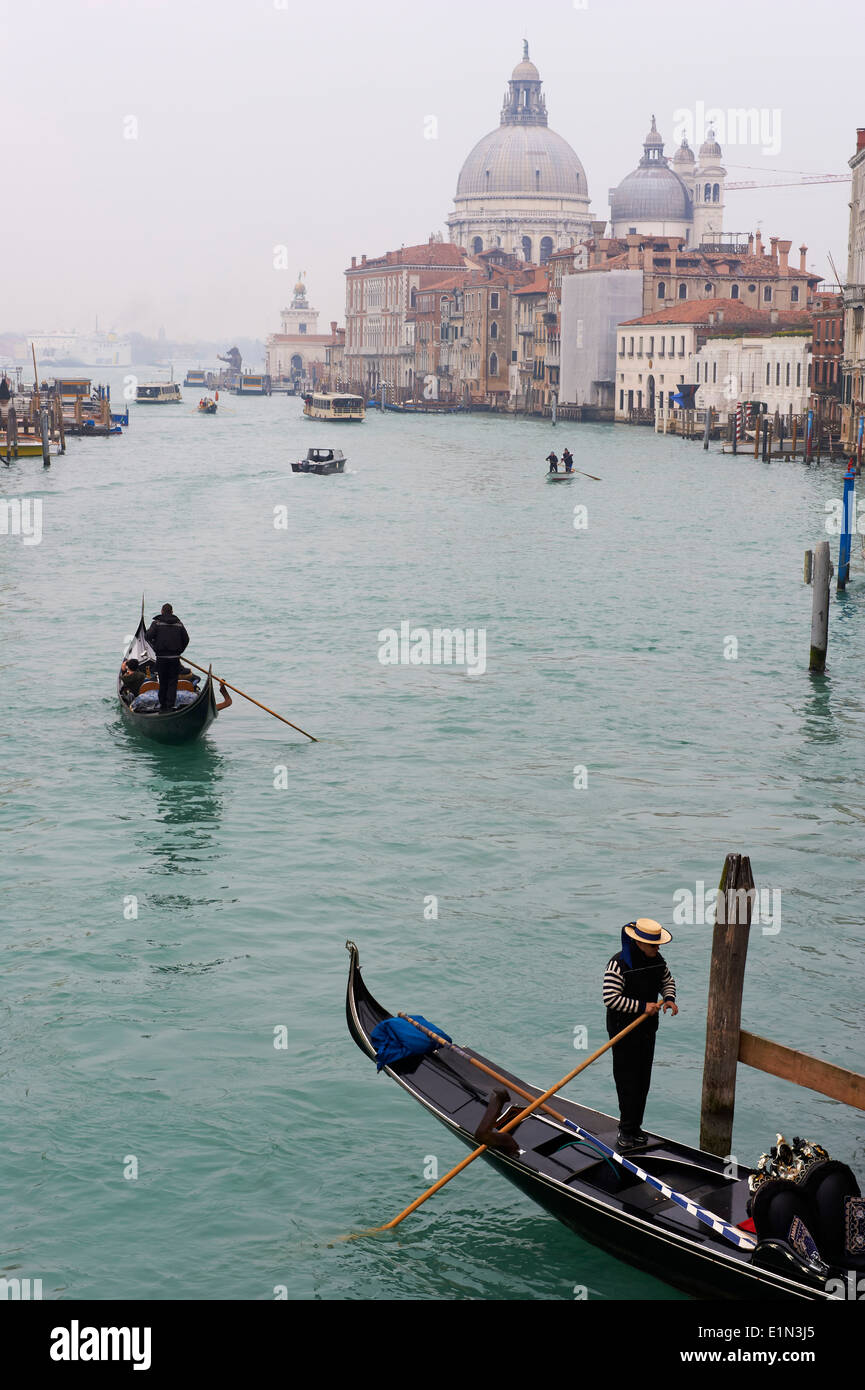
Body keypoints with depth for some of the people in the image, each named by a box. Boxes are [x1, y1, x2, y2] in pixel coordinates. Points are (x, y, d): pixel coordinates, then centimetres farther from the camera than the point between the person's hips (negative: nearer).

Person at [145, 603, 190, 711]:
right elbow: (186, 639, 4)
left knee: (163, 682, 11)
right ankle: (170, 705, -3)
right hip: (175, 658, 1)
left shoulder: (156, 623, -2)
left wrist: (156, 647, 3)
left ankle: (162, 704, 14)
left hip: (161, 657, -1)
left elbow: (148, 636, -12)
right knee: (173, 682, 4)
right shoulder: (179, 623, 5)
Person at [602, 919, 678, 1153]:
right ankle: (626, 1132, 2)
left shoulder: (657, 959, 3)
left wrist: (669, 998, -1)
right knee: (627, 1081, -5)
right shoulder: (619, 964, -20)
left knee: (643, 1080, 11)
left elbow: (667, 981, 21)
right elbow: (611, 998, -23)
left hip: (648, 1028, 7)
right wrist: (642, 1006, -24)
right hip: (623, 1029, -7)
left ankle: (635, 1127, 21)